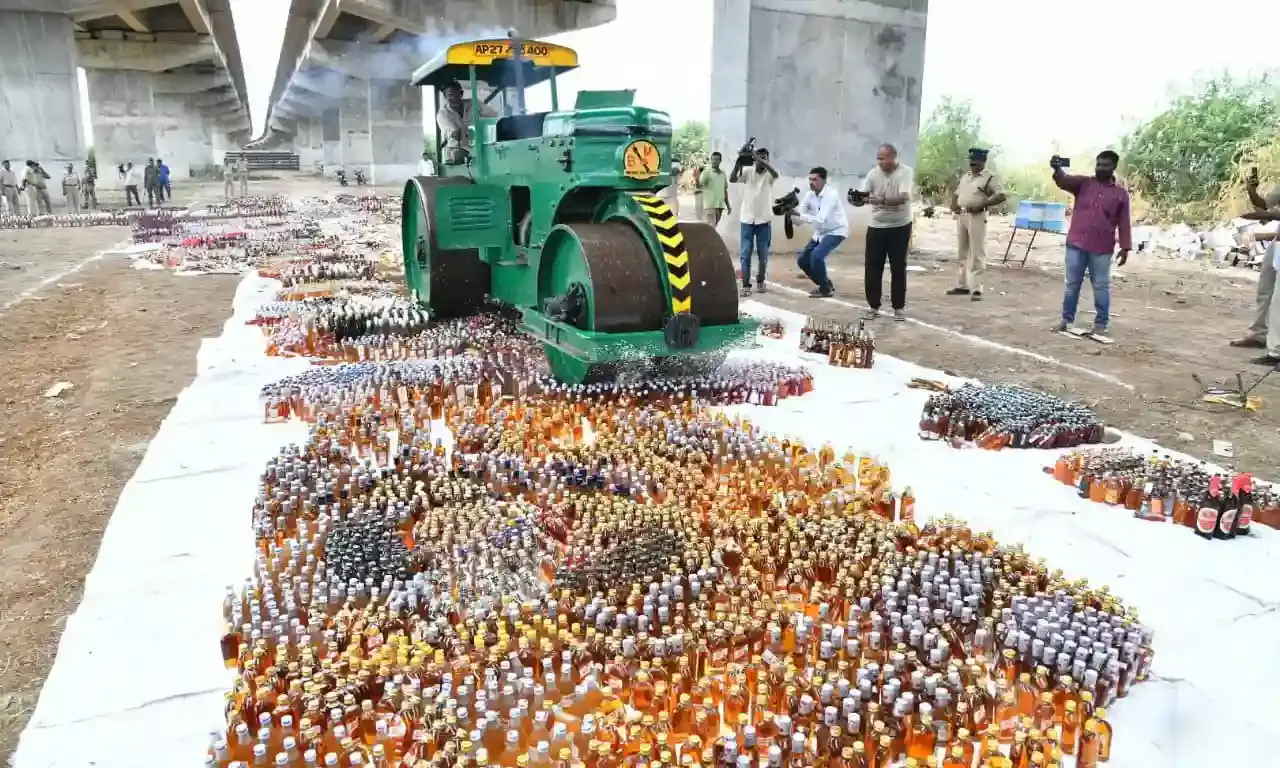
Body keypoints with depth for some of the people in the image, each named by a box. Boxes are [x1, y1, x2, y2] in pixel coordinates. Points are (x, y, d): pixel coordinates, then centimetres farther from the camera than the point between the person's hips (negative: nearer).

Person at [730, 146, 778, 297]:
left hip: (764, 220, 0)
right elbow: (732, 180, -16)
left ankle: (760, 281, 27)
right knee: (745, 254, -1)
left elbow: (776, 174, -28)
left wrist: (761, 161, -40)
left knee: (763, 255, 8)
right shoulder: (747, 171, -1)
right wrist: (738, 163, -31)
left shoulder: (769, 174, -4)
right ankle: (746, 285, 4)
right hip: (746, 219, 0)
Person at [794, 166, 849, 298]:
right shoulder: (810, 195, -4)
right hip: (820, 232, 8)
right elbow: (800, 214, -7)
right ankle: (826, 284, 22)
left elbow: (820, 220, -35)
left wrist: (798, 214, -43)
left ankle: (825, 289, -8)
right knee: (803, 260, 4)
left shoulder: (831, 194, -25)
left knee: (817, 256, -27)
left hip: (836, 231, -8)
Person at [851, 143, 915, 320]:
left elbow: (903, 198, -26)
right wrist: (856, 199, -31)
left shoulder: (906, 172, -12)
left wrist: (882, 201, -41)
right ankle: (874, 307, 12)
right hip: (876, 227, 3)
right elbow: (862, 197, -7)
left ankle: (899, 307, 14)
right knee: (872, 267, 2)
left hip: (900, 227, -3)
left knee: (898, 268, 4)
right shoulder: (873, 174, -3)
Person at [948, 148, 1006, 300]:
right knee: (962, 253, 12)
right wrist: (953, 205, 7)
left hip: (977, 217, -8)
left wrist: (982, 205, -21)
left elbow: (1001, 196, -13)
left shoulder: (990, 177, -4)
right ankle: (963, 285, 21)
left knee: (977, 254, -8)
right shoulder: (965, 176, 19)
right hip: (961, 216, 8)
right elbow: (956, 194, 28)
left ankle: (976, 288, -8)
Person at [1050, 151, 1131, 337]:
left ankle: (1101, 324, 12)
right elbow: (1064, 181, -14)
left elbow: (1124, 222, 4)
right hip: (1076, 245, 1)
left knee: (1101, 287, 5)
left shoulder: (1121, 193, 3)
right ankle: (1066, 319, 18)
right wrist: (1057, 169, -36)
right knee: (1072, 284, 9)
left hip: (1102, 249, -1)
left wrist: (1125, 247, -1)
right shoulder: (1083, 183, 5)